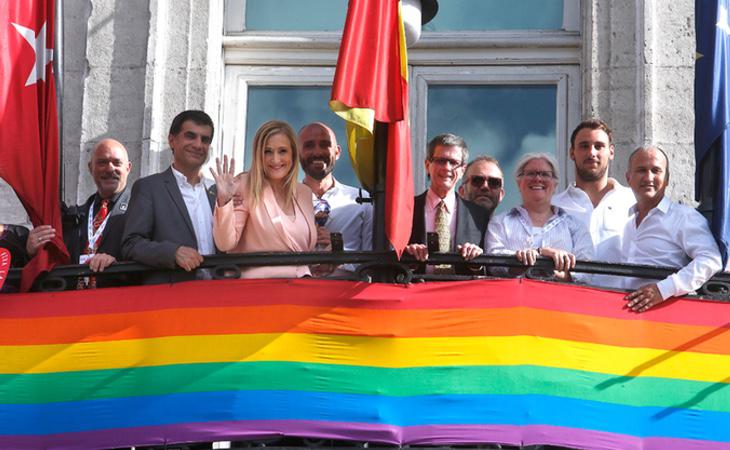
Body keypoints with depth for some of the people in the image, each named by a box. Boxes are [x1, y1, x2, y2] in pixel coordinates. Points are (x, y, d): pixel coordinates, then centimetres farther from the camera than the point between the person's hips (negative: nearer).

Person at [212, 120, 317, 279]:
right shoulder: (245, 186, -2)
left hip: (300, 284, 4)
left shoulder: (304, 192, 12)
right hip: (258, 285, -4)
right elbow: (225, 244, -10)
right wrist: (224, 201, -21)